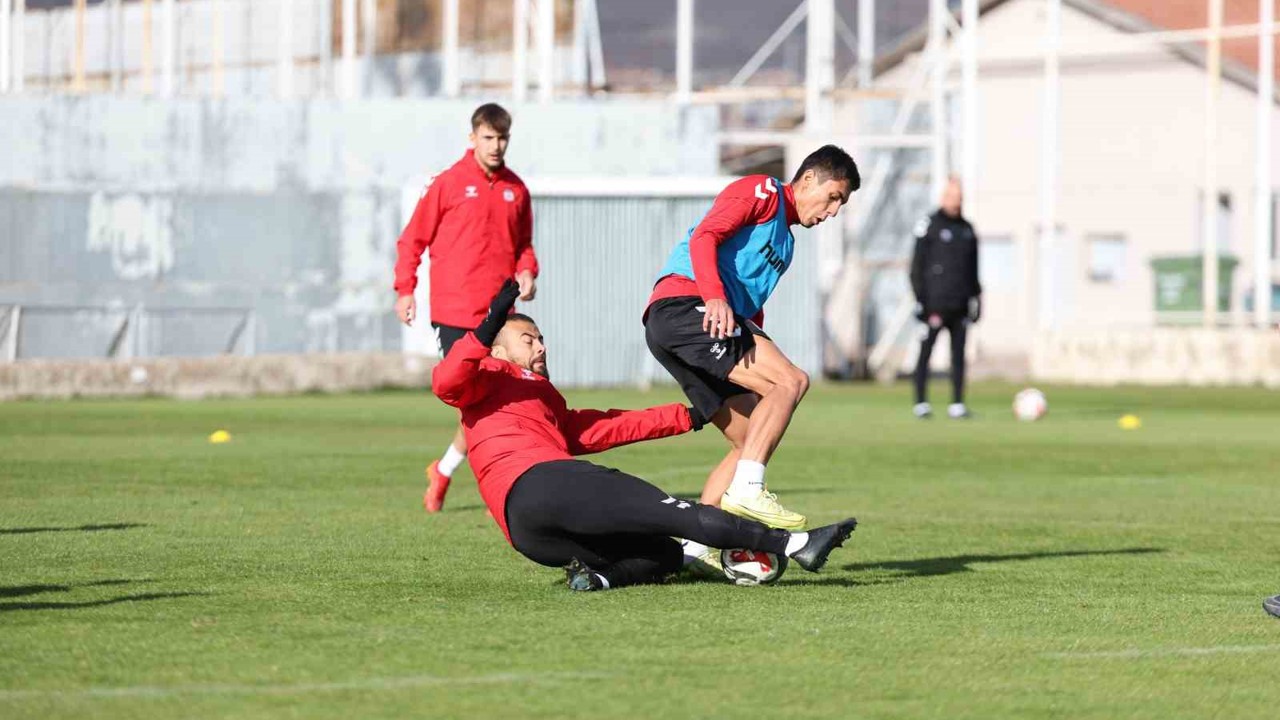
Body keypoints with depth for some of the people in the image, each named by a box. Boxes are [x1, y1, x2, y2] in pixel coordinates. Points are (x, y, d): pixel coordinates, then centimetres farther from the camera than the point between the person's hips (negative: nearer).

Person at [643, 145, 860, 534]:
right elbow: (704, 236, -11)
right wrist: (714, 297, -26)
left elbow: (752, 308, 28)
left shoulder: (783, 240, 33)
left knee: (753, 442, 5)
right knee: (791, 381, -21)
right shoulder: (761, 191, 4)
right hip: (683, 307, -10)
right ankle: (747, 489, -28)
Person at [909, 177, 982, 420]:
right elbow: (917, 265, -3)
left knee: (958, 353, 4)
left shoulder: (967, 229, 16)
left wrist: (976, 298, 16)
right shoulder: (929, 225, -2)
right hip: (935, 302, -5)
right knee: (926, 351, -5)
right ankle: (921, 403, -3)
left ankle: (957, 404, 6)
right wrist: (920, 300, -10)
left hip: (960, 305, 5)